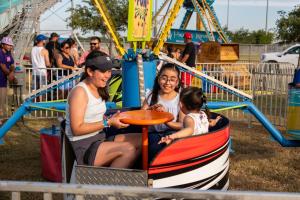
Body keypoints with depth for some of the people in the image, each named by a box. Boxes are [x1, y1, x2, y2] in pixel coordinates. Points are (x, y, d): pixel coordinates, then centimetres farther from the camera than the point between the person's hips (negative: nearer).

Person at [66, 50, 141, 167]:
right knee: (129, 149, -24)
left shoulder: (99, 90, 12)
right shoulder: (79, 92, -15)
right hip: (83, 148, -9)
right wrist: (108, 123, -20)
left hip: (100, 138, 9)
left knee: (140, 140, -3)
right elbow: (77, 129, -20)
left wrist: (112, 119, -5)